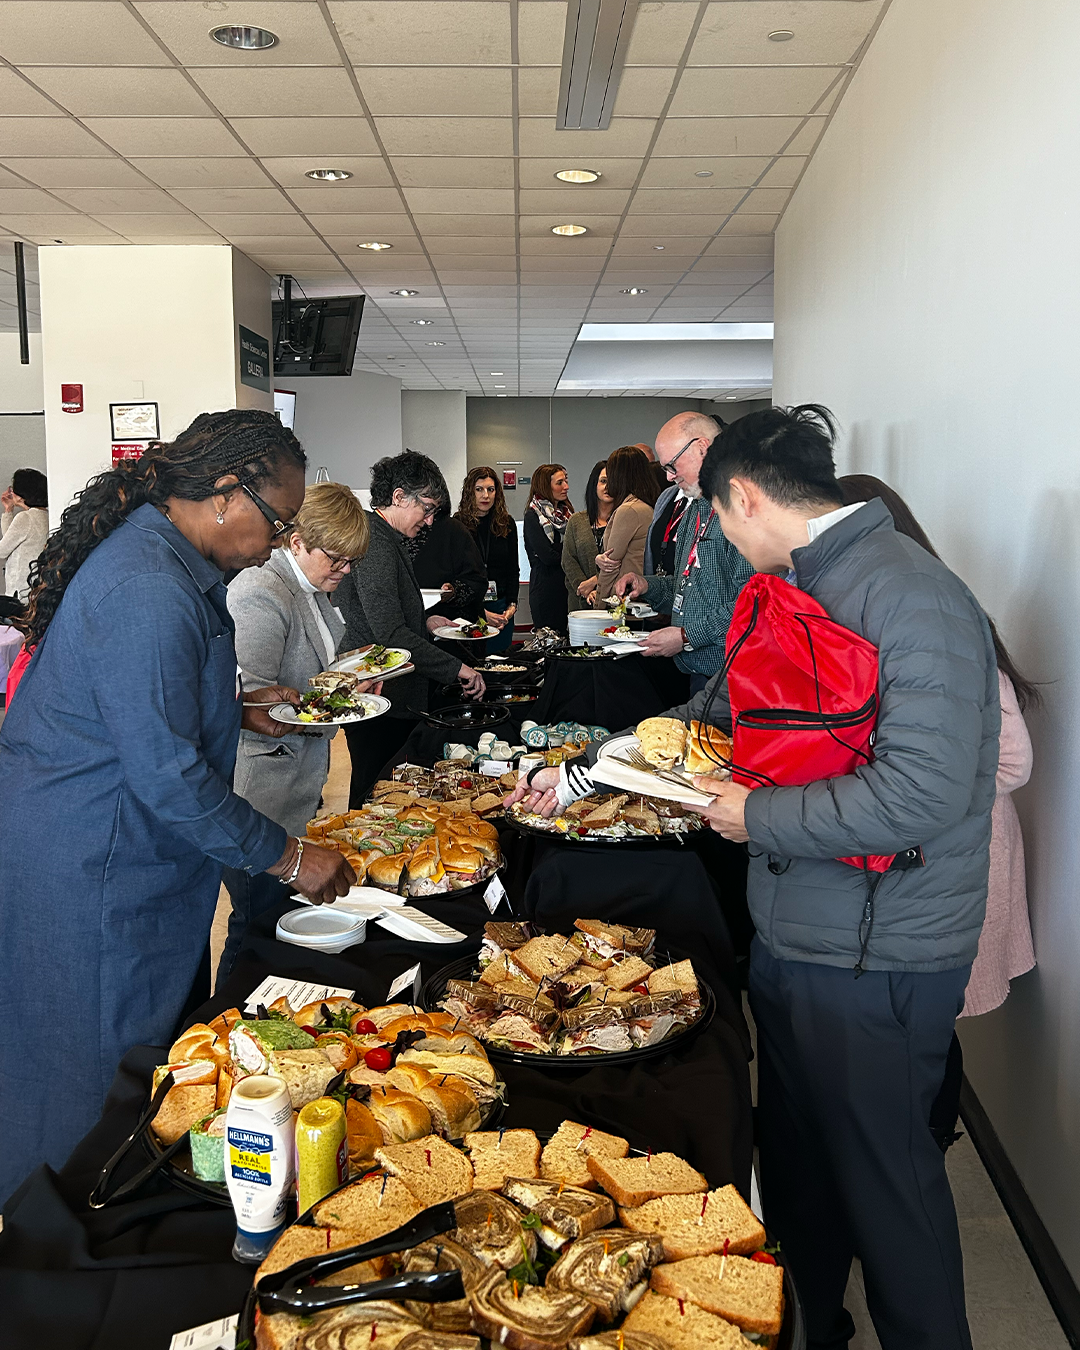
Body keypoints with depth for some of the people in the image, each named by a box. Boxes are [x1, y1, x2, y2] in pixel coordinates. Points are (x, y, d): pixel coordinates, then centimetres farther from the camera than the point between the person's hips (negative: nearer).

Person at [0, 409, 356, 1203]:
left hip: (117, 861, 10)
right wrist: (289, 858, -17)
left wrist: (236, 709, 9)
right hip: (88, 882, -10)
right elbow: (168, 779, -26)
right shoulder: (149, 591, -27)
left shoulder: (154, 553, 8)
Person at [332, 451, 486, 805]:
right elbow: (391, 635, -26)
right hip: (380, 705, -10)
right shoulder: (375, 546, -19)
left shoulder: (387, 541, 15)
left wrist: (424, 623, 19)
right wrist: (457, 668, -22)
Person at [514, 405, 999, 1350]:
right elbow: (715, 712, 20)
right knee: (795, 1162, 22)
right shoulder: (796, 589, 10)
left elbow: (923, 791, -29)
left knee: (883, 1175, 8)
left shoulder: (912, 598, -20)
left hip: (877, 961, -9)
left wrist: (758, 816, -18)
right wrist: (578, 776, 20)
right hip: (789, 938, 9)